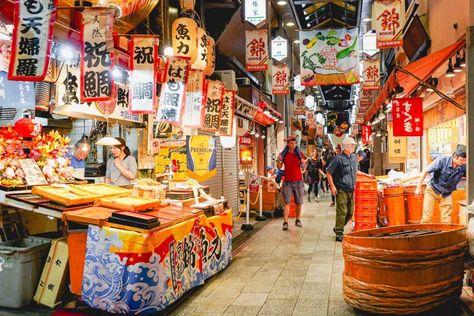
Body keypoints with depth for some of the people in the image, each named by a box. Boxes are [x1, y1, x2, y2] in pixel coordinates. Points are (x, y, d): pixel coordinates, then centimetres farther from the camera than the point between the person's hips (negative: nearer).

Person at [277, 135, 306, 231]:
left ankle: (298, 220, 23)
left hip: (298, 181, 1)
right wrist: (279, 160, -18)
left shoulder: (300, 153, 3)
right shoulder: (284, 154, 2)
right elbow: (279, 167, 2)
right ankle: (285, 222, -10)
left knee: (299, 202, 8)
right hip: (287, 182, -1)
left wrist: (303, 162, -18)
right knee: (287, 202, -7)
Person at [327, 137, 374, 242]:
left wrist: (366, 175, 25)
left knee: (350, 212, 9)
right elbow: (328, 173, -8)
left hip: (351, 190, 7)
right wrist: (332, 187, -13)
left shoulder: (354, 157, 11)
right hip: (341, 190, -7)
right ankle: (339, 233, 0)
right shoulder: (338, 158, -10)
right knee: (342, 212, -9)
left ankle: (338, 228, 27)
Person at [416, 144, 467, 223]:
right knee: (427, 217, -5)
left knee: (447, 220, -1)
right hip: (432, 190, -3)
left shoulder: (464, 167, -18)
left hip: (446, 194, 3)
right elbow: (425, 172, -15)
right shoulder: (442, 161, -25)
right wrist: (418, 188, -12)